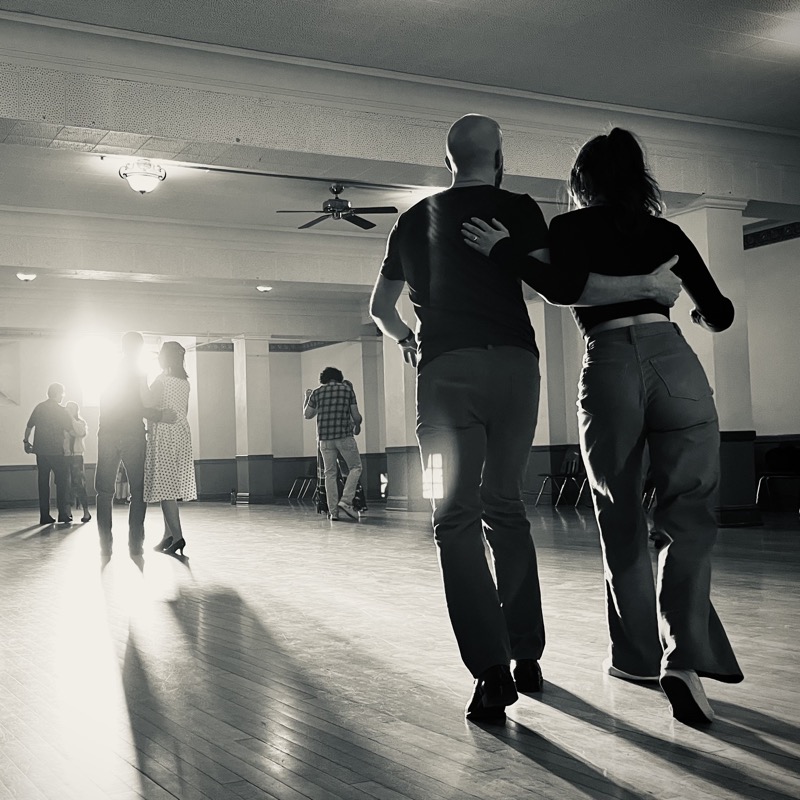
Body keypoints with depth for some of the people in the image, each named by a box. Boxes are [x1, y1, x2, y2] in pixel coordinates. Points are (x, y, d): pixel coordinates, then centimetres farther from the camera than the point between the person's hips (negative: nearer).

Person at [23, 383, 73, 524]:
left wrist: (26, 441, 23)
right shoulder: (60, 410, -7)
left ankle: (44, 516, 6)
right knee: (62, 481, 3)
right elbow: (70, 430, -6)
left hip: (40, 450, 5)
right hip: (56, 451, -5)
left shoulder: (39, 407, 7)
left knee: (43, 482, 7)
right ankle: (64, 514, -2)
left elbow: (29, 426, 11)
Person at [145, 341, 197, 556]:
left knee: (165, 486, -8)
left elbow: (153, 408, -10)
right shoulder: (185, 382, 11)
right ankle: (168, 535, 15)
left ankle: (177, 536, -16)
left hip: (163, 434, -7)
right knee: (173, 486, 11)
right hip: (182, 433, 7)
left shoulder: (160, 380, -10)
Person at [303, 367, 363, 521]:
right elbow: (356, 417, 4)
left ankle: (333, 511, 4)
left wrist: (307, 397, 33)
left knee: (330, 473, 8)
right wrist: (357, 426, 25)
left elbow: (307, 415, 18)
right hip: (344, 435, -2)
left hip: (324, 437, 2)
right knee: (355, 467, 11)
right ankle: (345, 501, -6)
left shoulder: (317, 392, 8)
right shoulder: (347, 389, 6)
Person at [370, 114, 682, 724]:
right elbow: (558, 285, -8)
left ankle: (492, 670, -11)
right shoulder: (515, 208, 6)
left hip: (446, 368, 0)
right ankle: (527, 656, 15)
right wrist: (649, 284, -3)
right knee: (506, 507, 13)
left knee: (457, 517, 0)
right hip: (513, 363, 0)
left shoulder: (415, 220, 16)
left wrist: (408, 340, 44)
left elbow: (381, 307, 25)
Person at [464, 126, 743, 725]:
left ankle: (638, 655, 19)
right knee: (689, 514, 0)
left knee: (622, 520, 12)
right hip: (674, 358, 1)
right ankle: (686, 657, -15)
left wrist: (506, 252, -5)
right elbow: (719, 314, 17)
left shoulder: (571, 229, 11)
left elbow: (565, 287, -11)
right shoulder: (665, 232, 18)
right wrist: (699, 313, 39)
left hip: (609, 366, -1)